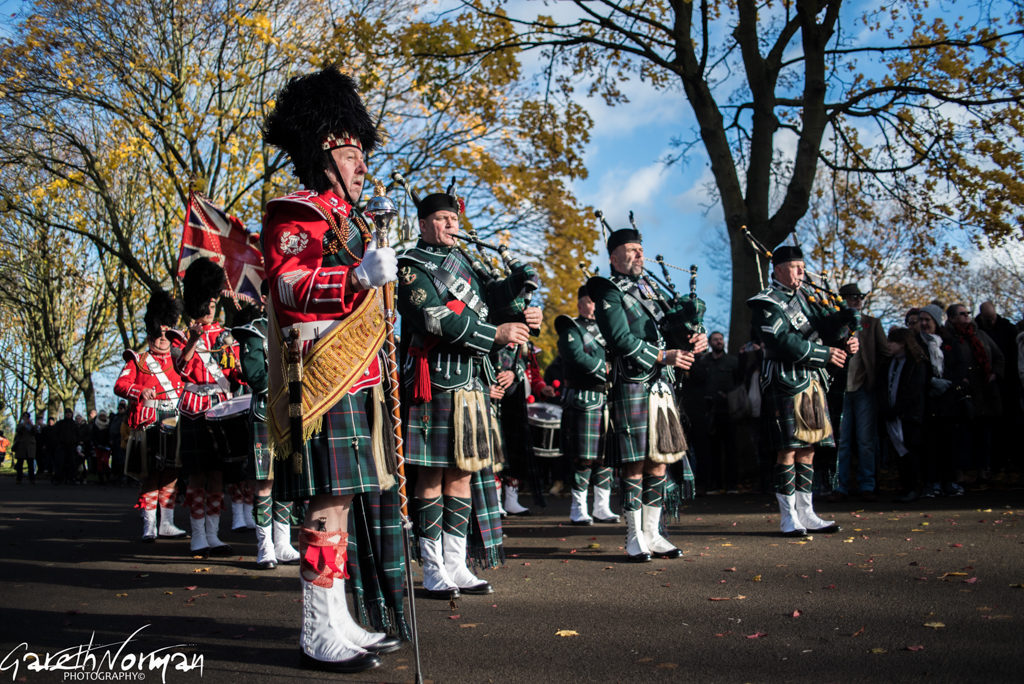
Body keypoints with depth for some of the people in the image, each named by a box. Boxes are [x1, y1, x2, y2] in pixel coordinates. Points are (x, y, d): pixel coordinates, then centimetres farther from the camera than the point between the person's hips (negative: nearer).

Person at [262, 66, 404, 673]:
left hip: (360, 384, 10)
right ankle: (321, 636, -2)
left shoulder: (349, 219, 25)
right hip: (325, 382, -10)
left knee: (358, 497, 10)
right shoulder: (295, 214, -3)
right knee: (333, 498, -10)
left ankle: (343, 623, 18)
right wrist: (360, 276, -27)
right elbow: (289, 285, -17)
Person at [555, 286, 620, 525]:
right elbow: (577, 357, -18)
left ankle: (602, 508, 16)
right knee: (583, 458, -5)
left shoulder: (604, 328, 21)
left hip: (606, 398, 7)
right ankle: (578, 510, 3)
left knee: (605, 455, 9)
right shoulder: (571, 329, -2)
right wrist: (605, 368, -12)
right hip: (583, 399, -7)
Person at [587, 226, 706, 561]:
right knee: (636, 465, -4)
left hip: (663, 387, 7)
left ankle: (652, 534, 18)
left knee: (659, 462, 9)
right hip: (632, 387, -7)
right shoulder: (609, 294, -3)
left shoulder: (651, 288, 19)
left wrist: (697, 338, 0)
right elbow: (623, 340, -15)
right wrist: (665, 356, -17)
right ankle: (634, 538, 6)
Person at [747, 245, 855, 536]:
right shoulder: (767, 303, -8)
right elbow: (784, 342, -18)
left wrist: (844, 341, -2)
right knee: (788, 450, -4)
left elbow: (822, 326, 19)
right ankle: (788, 518, 3)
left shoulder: (803, 296, 17)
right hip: (786, 383, -8)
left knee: (808, 449, 10)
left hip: (812, 381, 8)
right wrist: (824, 353, -14)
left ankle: (806, 514, 18)